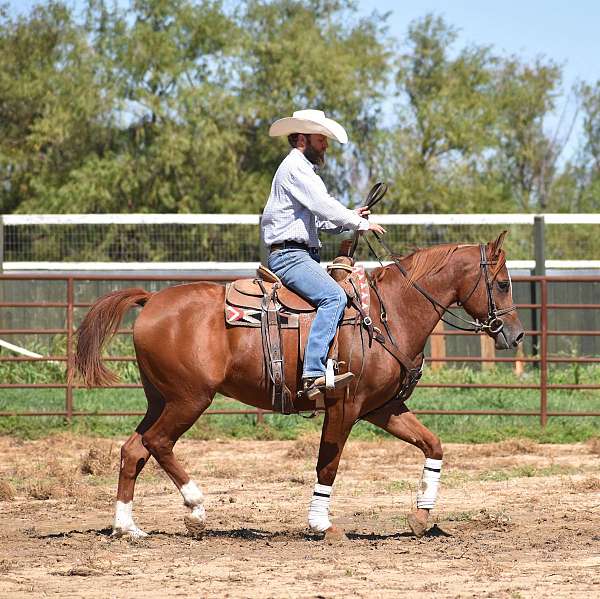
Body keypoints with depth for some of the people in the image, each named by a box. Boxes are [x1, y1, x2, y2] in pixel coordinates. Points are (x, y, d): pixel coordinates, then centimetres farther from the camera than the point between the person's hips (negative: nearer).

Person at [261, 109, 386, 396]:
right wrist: (360, 224, -6)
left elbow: (319, 220, 24)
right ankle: (313, 373, -38)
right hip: (290, 255, -11)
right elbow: (325, 207, -16)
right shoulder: (294, 168, -9)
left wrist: (351, 217, 10)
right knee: (334, 296, -27)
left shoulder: (304, 170, 26)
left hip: (303, 255, 11)